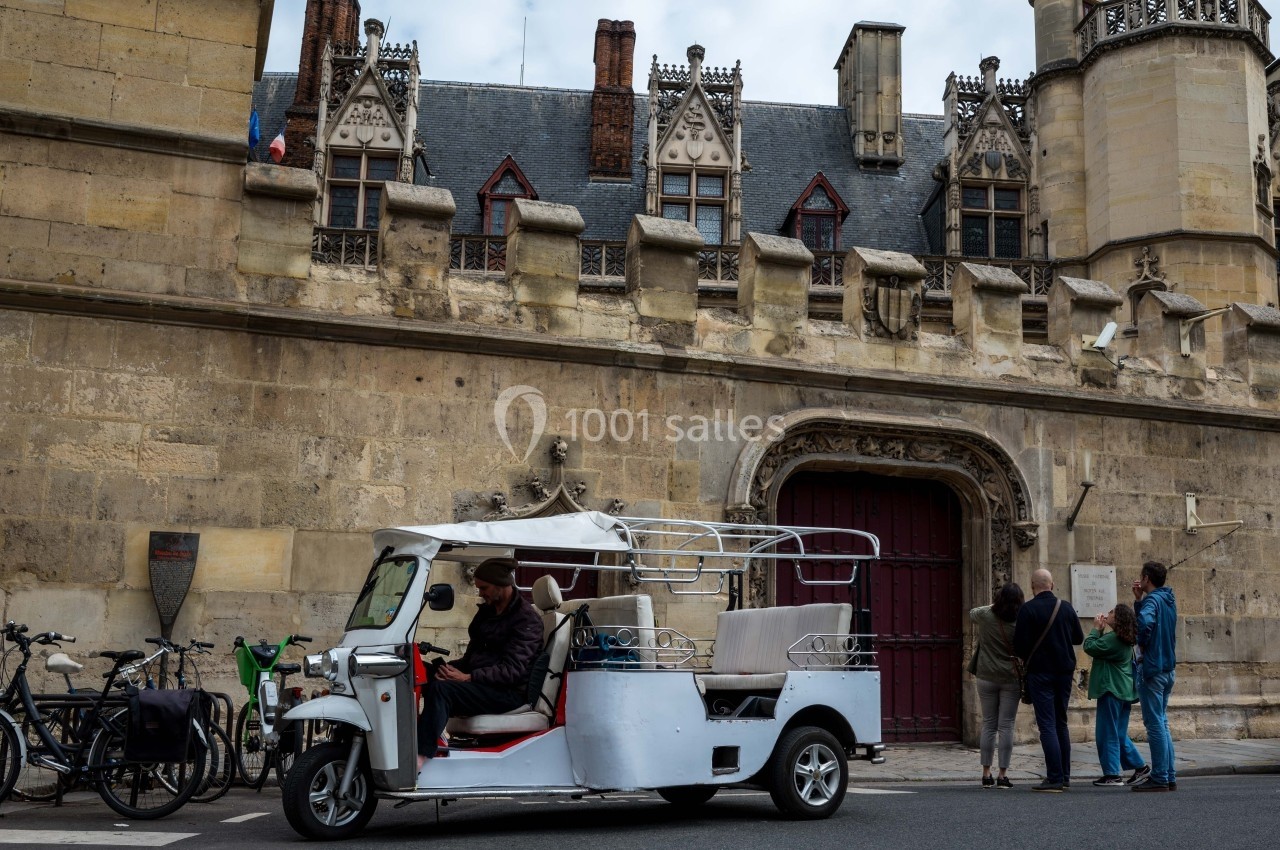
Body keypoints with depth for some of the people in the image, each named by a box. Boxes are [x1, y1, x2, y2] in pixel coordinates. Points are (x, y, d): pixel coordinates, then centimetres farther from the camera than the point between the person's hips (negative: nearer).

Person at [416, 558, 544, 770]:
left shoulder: (526, 619, -11)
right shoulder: (487, 611, 17)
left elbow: (512, 670, -19)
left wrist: (468, 677, -25)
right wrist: (455, 668, -3)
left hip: (509, 693, -9)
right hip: (479, 682, 9)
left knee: (441, 688, -29)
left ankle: (421, 755, -33)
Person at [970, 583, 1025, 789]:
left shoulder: (985, 616, -5)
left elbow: (971, 613, 18)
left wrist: (992, 606, 21)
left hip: (987, 677, 2)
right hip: (1011, 679, -2)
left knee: (988, 725, 9)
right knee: (1006, 726, 2)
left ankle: (986, 774, 11)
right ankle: (1003, 775, 2)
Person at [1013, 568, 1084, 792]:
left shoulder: (1027, 609, -12)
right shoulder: (1066, 607, 3)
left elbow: (1020, 644, -13)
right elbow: (1078, 638, 11)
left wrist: (1027, 659, 8)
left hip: (1040, 672, -5)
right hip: (1065, 671, 5)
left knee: (1047, 725, -4)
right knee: (1061, 723, 16)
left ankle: (1055, 778, -9)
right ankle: (1065, 775, 18)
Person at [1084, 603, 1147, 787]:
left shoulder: (1112, 639, -18)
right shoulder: (1126, 641, 13)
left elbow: (1089, 647, -16)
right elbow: (1103, 648, 22)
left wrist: (1097, 629, -4)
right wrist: (1101, 631, 11)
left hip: (1112, 690, -10)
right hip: (1125, 691, 10)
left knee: (1108, 733, -4)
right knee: (1120, 734, 18)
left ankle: (1112, 775, -3)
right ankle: (1139, 766, 21)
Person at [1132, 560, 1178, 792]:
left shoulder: (1153, 600, -14)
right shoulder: (1169, 600, 14)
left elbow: (1145, 621, -35)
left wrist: (1142, 643, -19)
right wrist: (1138, 599, 8)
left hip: (1151, 668, -9)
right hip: (1167, 668, 9)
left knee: (1155, 725, -4)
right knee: (1162, 723, 15)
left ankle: (1159, 778, 0)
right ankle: (1169, 777, 17)